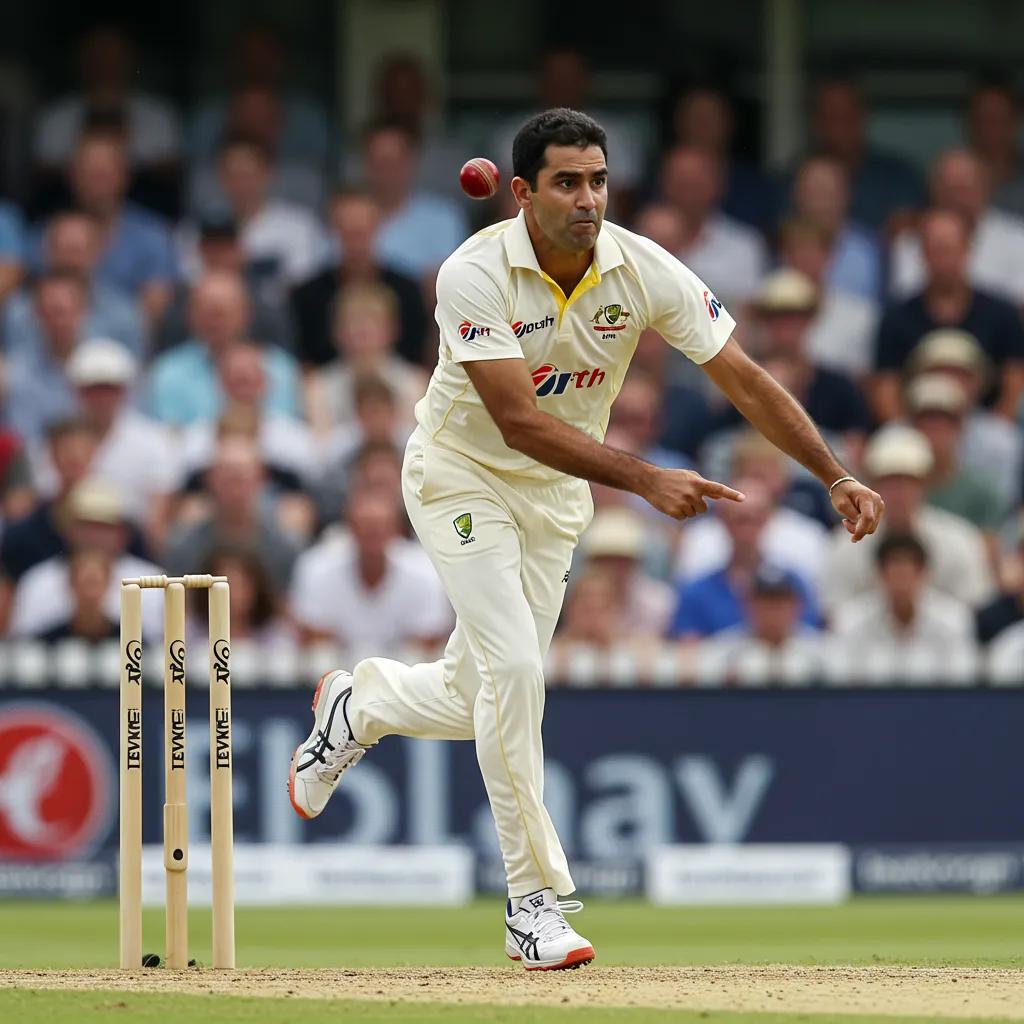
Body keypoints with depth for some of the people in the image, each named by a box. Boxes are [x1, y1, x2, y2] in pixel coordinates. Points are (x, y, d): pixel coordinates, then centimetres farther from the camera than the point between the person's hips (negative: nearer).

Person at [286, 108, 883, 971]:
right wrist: (645, 479, -41)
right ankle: (536, 904, -10)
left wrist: (836, 477, -23)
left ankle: (361, 703, 43)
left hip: (557, 495, 5)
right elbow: (520, 423, -33)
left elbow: (744, 380, -14)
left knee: (477, 699, 8)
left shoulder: (645, 271, -17)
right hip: (463, 474, -4)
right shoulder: (476, 276, -27)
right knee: (512, 668, -19)